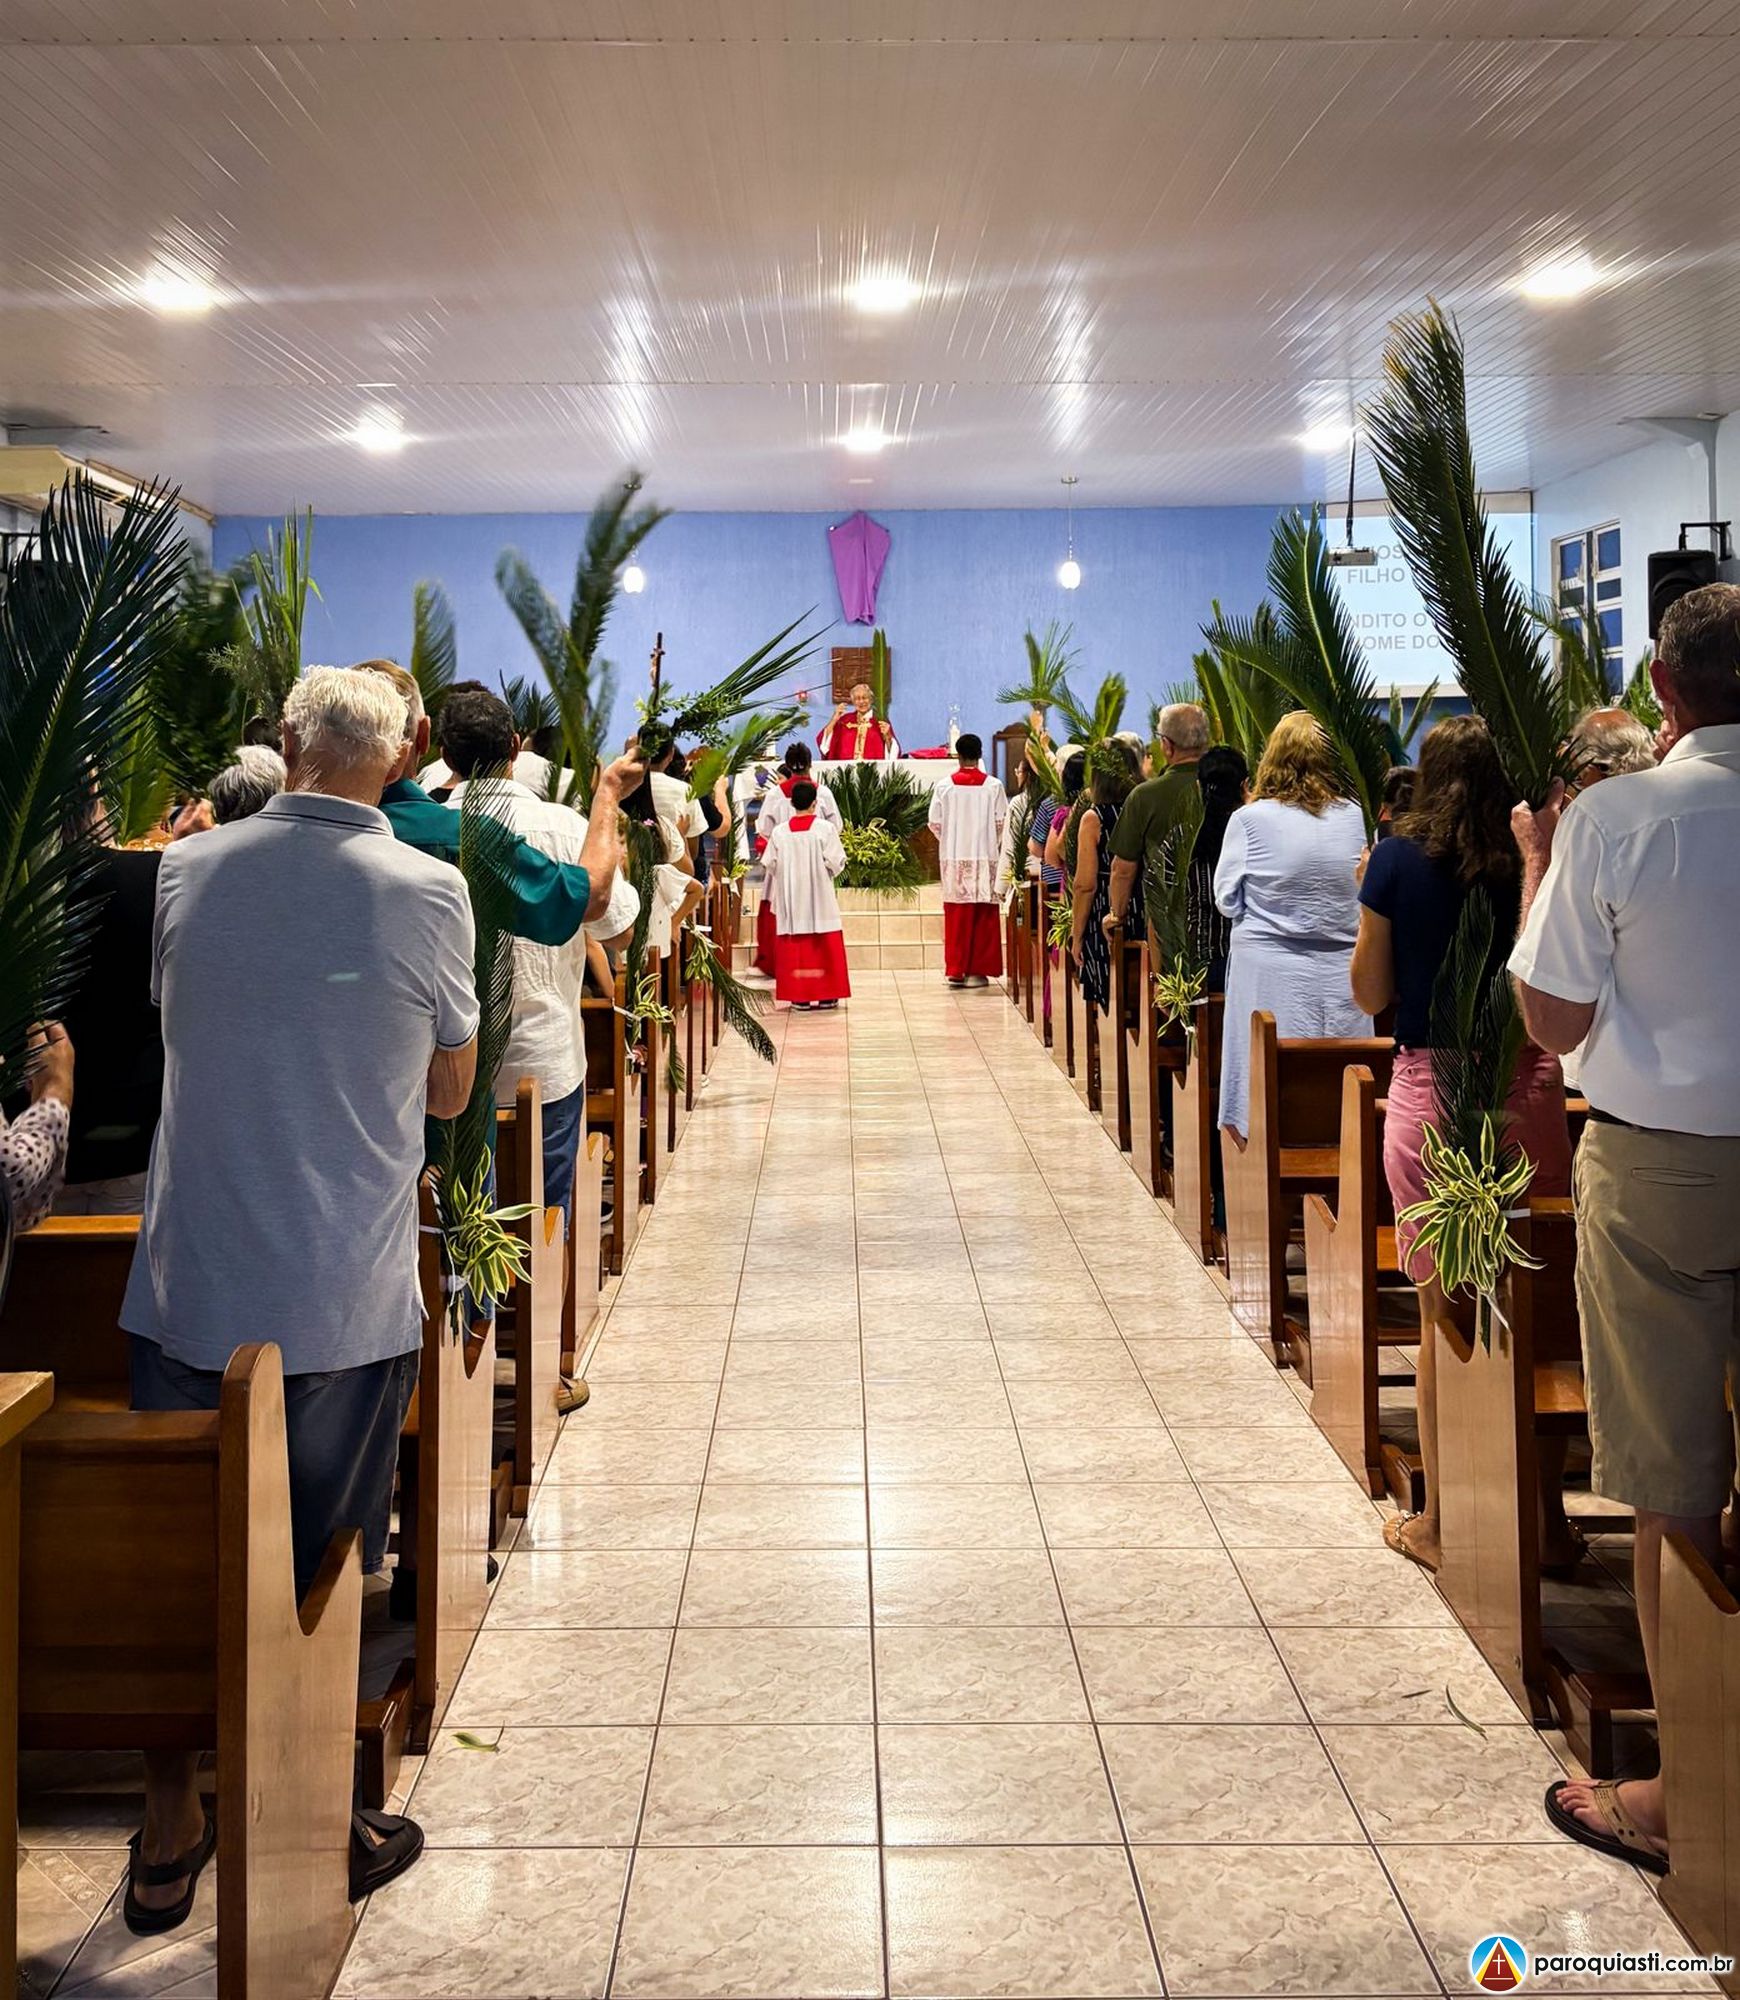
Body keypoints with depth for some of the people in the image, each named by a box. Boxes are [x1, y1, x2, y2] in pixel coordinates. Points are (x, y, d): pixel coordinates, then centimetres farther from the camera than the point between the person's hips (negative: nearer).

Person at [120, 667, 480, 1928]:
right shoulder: (424, 890, -10)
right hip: (343, 1302, -3)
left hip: (185, 1289, 3)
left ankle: (169, 1838, 30)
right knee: (323, 1584, 12)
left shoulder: (187, 870, 0)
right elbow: (450, 1092, 1)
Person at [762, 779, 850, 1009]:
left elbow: (769, 864, -1)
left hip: (790, 899, 2)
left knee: (794, 947, 6)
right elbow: (836, 862, -10)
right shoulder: (825, 828, -8)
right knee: (824, 947, 5)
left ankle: (799, 996, 4)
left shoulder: (779, 831, -2)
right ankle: (826, 995, 6)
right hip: (820, 898, -2)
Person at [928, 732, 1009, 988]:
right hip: (985, 859, -1)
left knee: (956, 916, 6)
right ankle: (978, 970, 4)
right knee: (983, 916, 5)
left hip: (954, 860, 1)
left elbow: (934, 822, -1)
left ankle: (955, 969, 6)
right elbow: (1002, 822, -2)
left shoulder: (945, 786, -3)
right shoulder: (993, 786, -4)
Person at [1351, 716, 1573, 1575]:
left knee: (1442, 1313, 8)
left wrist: (1365, 895, 13)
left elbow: (1371, 995, 1)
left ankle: (1443, 1521, 17)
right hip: (1531, 1094, 2)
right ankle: (1546, 1519, 18)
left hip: (1432, 1094, -1)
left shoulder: (1398, 859, -4)